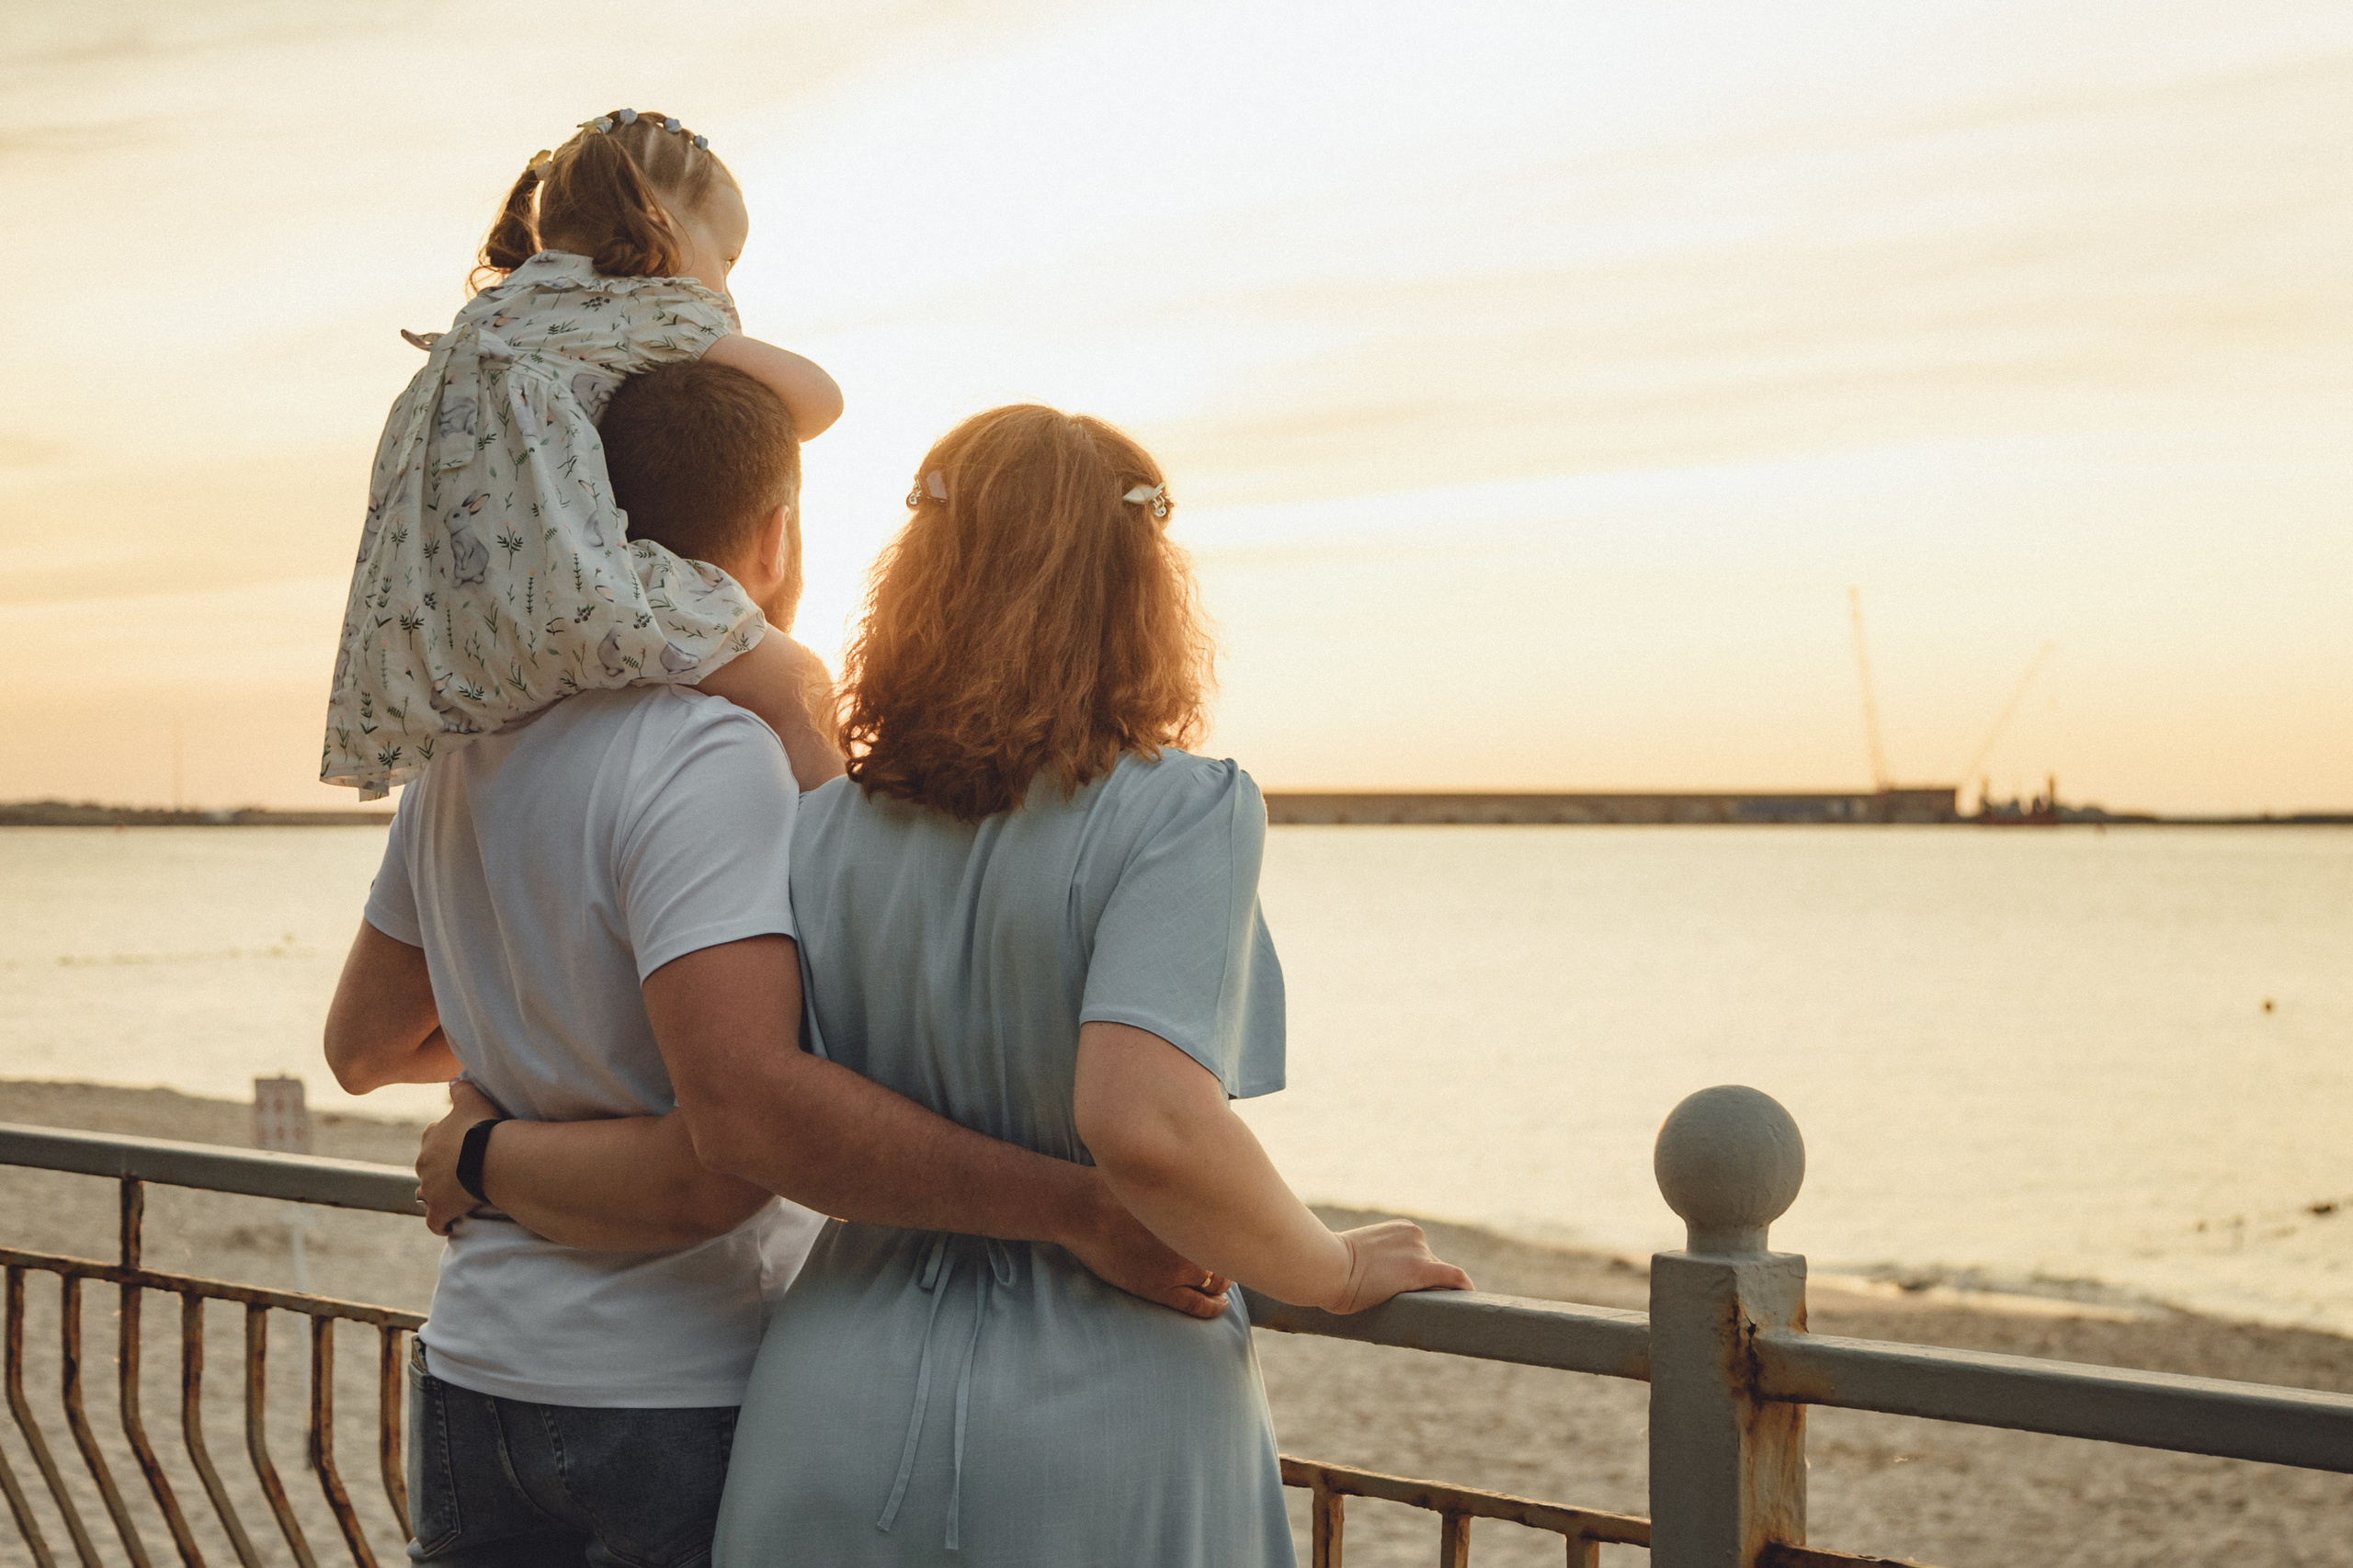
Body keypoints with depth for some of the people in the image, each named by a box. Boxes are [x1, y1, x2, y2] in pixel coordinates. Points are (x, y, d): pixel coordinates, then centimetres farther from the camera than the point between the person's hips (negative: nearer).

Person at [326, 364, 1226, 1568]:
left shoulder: (468, 753, 6)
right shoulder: (710, 758, -20)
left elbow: (362, 1045, 17)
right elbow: (748, 1105, -32)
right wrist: (1078, 1208, -31)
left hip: (479, 1376, 8)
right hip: (690, 1400, -7)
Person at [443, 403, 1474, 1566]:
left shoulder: (822, 829, -1)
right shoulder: (1180, 813, -13)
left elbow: (730, 1144, -5)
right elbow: (1146, 1126, -25)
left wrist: (494, 1156, 13)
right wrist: (1337, 1274, -8)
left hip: (839, 1422, 4)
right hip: (1093, 1451, -4)